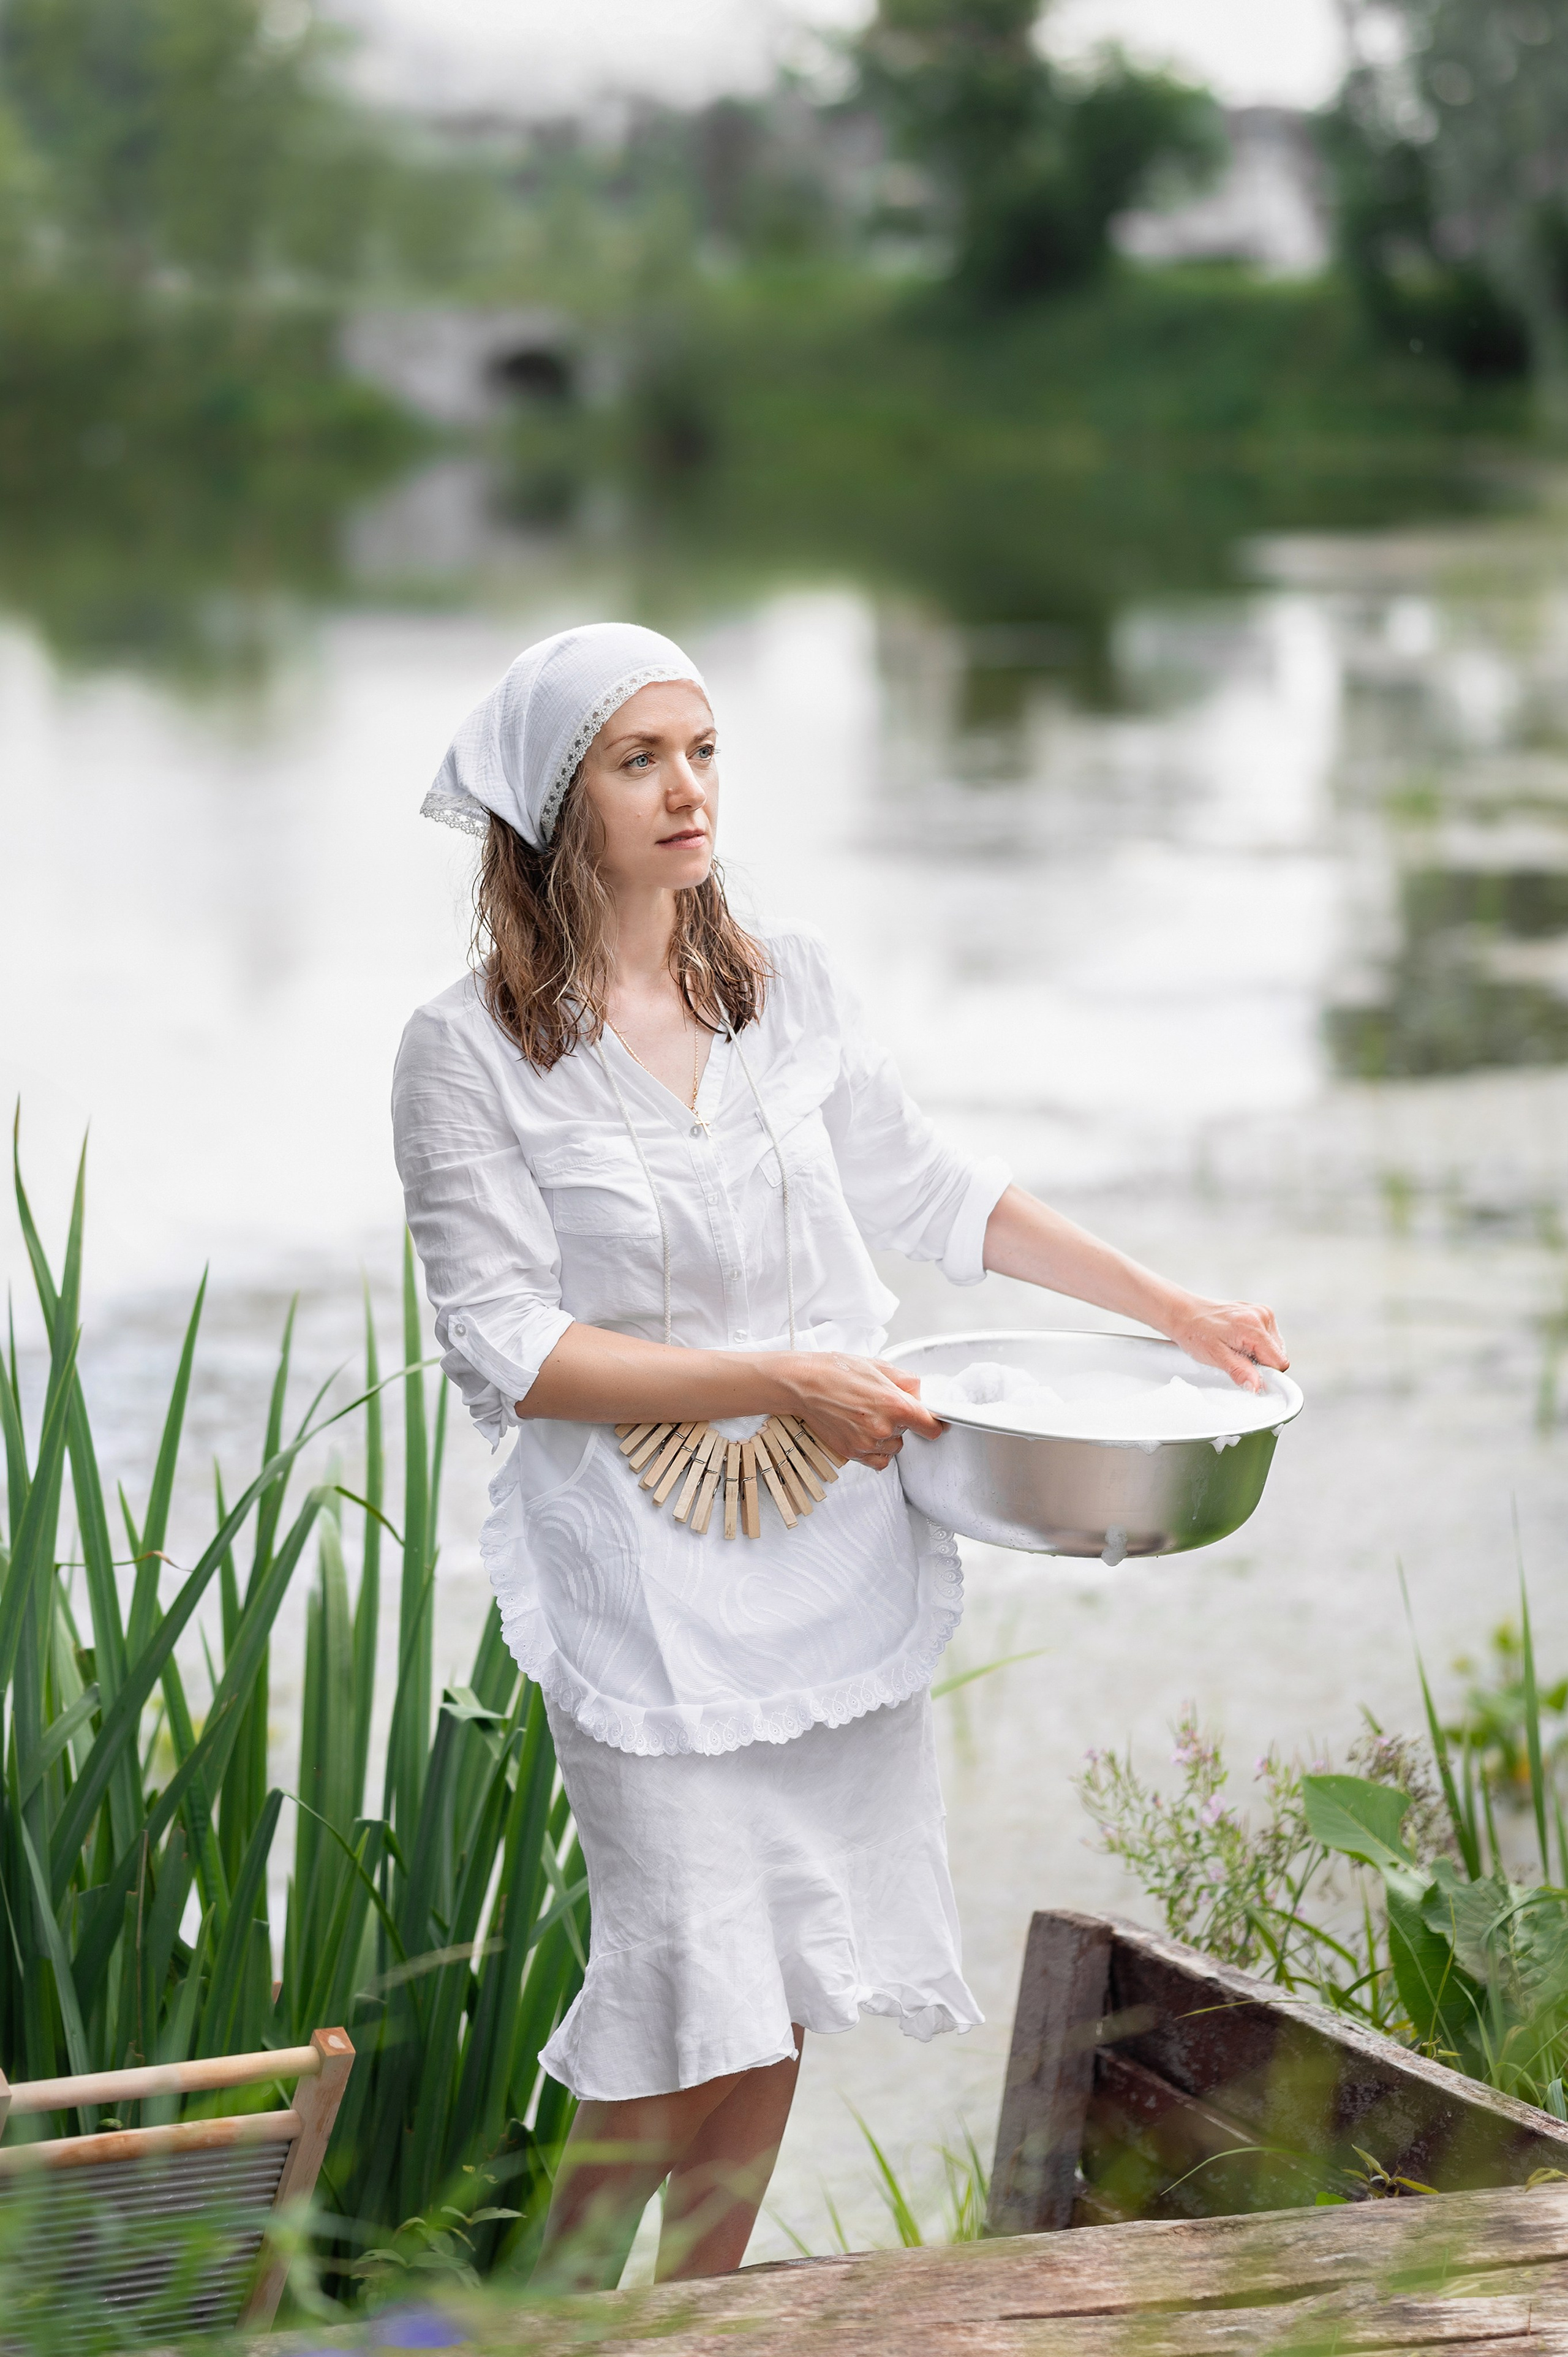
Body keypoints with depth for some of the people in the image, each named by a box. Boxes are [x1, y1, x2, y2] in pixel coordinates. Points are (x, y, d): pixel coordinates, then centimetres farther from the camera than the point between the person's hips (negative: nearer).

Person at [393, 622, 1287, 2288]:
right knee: (698, 2001, -5)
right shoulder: (467, 1053, -10)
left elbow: (927, 1193, 16)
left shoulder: (786, 984, 5)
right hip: (647, 1574, -5)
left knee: (791, 1981, 10)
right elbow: (503, 1349, -13)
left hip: (838, 1545, 5)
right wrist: (783, 1378, -19)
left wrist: (1170, 1309, 11)